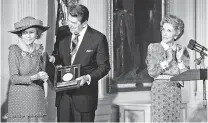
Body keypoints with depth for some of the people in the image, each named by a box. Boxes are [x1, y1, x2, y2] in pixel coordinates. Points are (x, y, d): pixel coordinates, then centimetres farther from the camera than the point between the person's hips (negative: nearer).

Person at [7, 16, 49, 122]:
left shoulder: (38, 49, 7)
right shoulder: (14, 50, -7)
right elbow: (13, 78, -11)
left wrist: (43, 77, 2)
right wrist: (34, 77, -21)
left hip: (38, 97, 4)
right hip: (20, 98, -4)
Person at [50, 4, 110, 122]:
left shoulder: (98, 38, -8)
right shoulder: (63, 35, 6)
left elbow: (104, 66, -5)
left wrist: (88, 77, -21)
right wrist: (53, 58, -5)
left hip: (84, 95, -4)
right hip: (63, 95, 4)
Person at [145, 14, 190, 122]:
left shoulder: (181, 50, 8)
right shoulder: (153, 48, 1)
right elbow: (152, 72, -7)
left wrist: (179, 60, -11)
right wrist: (168, 60, -14)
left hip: (175, 90, 3)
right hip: (159, 88, -3)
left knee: (174, 119, 3)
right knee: (160, 118, -8)